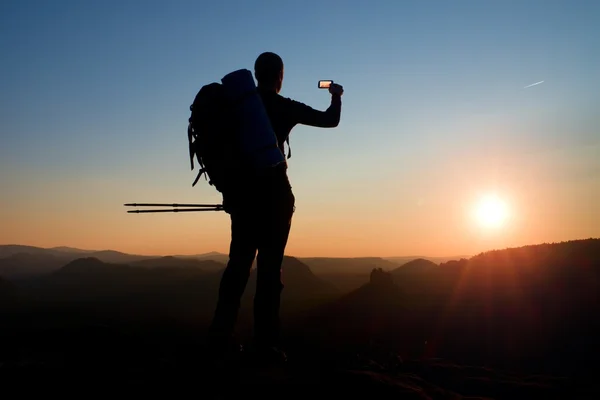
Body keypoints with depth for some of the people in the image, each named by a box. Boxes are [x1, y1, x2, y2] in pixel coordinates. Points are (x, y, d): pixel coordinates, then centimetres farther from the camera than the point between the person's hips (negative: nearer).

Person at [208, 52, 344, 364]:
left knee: (239, 263, 8)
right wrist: (336, 96, 27)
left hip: (242, 193, 5)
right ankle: (266, 343, -4)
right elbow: (330, 120, 7)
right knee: (269, 266, -4)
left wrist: (230, 190, 16)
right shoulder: (284, 107, -1)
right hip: (273, 194, -5)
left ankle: (221, 337, 8)